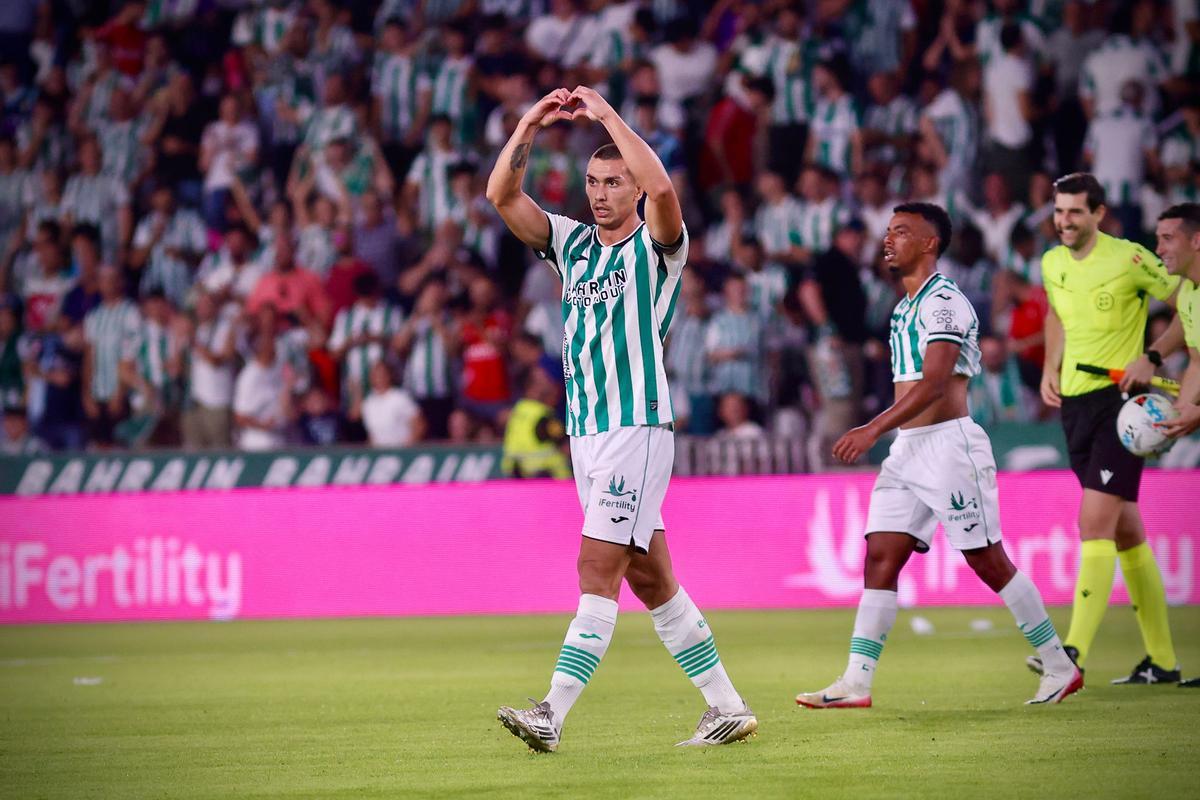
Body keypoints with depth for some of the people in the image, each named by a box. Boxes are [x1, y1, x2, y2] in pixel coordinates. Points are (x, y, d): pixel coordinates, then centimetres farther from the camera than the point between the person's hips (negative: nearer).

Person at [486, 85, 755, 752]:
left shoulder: (656, 246, -3)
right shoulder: (570, 243, 14)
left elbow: (661, 187, -25)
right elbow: (501, 195, 6)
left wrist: (608, 116, -18)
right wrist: (531, 123, -4)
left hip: (638, 428, -7)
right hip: (586, 431, 7)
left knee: (597, 571, -13)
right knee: (650, 579, 8)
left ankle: (551, 716, -21)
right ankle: (726, 709, 14)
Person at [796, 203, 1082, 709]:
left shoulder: (942, 301, -12)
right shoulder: (905, 307, 18)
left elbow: (934, 384, -21)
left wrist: (874, 429, -27)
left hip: (948, 442, -9)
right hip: (907, 449, 9)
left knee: (989, 561, -4)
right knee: (880, 557, -1)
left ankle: (1060, 667, 7)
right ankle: (855, 685, -5)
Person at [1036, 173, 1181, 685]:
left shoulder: (1129, 259, -10)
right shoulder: (1052, 264, 9)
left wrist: (1151, 358, -13)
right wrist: (1051, 367, 13)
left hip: (1120, 398, -7)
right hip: (1074, 402, 7)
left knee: (1095, 523, -17)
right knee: (1125, 532, 11)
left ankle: (1074, 652, -24)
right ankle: (1162, 660, 17)